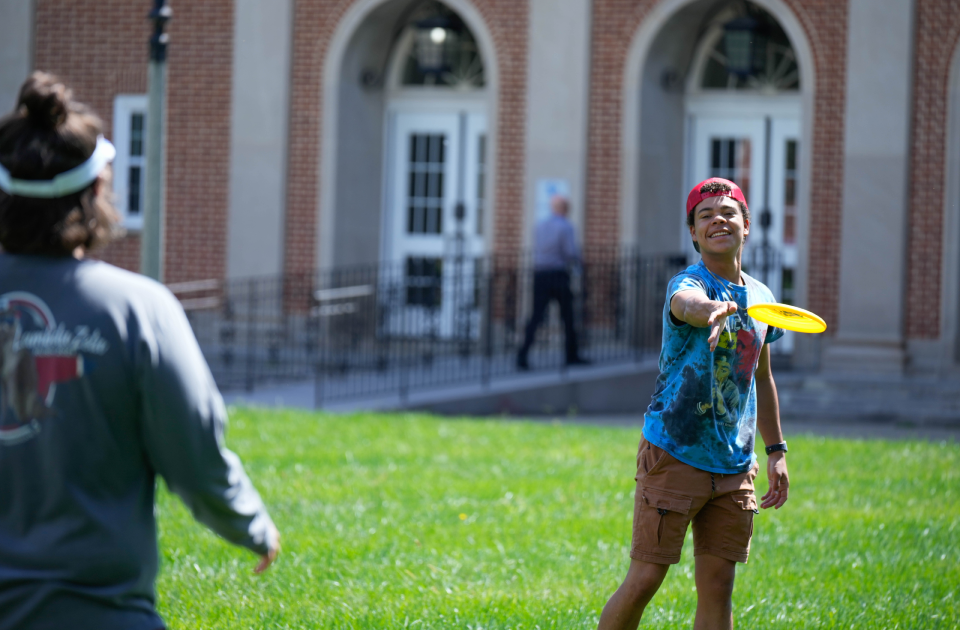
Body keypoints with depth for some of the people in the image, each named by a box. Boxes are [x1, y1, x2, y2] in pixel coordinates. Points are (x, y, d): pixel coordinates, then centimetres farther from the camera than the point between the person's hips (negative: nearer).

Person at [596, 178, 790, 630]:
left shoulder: (760, 297, 10)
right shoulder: (688, 284, -11)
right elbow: (688, 303, -38)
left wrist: (776, 450, 20)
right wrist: (713, 312, -61)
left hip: (734, 466, 5)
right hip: (673, 457, -5)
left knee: (718, 586, 4)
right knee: (644, 580, -6)